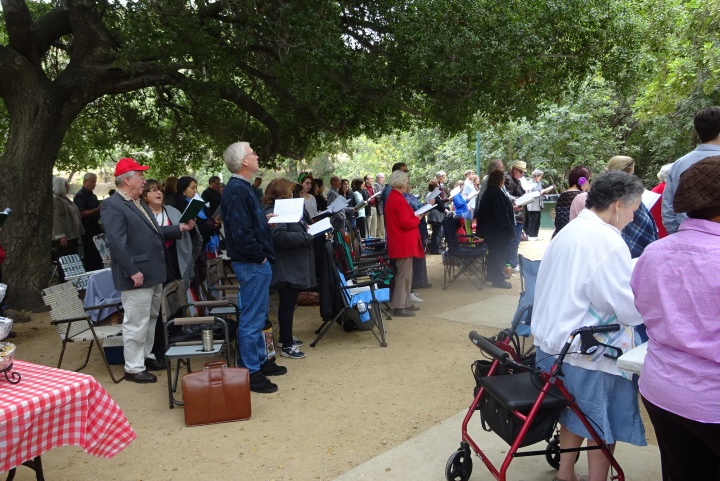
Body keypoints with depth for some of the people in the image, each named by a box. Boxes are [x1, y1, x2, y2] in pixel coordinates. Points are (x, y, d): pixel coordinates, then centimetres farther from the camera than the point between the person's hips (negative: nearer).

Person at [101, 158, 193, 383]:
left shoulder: (139, 203, 17)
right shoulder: (112, 205, -15)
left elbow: (154, 232, 22)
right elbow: (117, 242, -22)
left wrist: (180, 228, 11)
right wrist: (133, 271, -25)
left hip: (154, 273, 10)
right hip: (138, 276, -10)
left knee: (150, 319, 19)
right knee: (136, 323, -1)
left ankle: (146, 356, 33)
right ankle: (134, 368, 10)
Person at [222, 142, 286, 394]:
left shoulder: (242, 188, 13)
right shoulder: (237, 191, -20)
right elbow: (241, 233, -26)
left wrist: (266, 220, 8)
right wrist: (260, 256, -17)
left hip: (255, 263, 11)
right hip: (252, 264, -11)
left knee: (257, 316, 19)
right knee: (252, 319, -2)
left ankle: (260, 361, 32)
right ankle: (250, 373, 8)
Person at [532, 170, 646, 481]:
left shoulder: (569, 231, 8)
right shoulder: (608, 242, -21)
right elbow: (629, 309, -19)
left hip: (555, 342, 9)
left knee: (575, 414, 23)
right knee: (602, 425, 10)